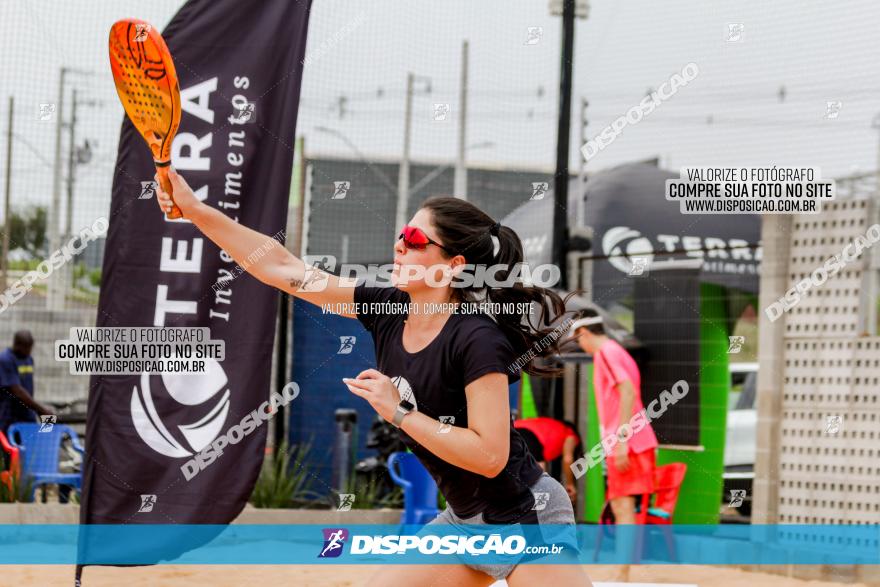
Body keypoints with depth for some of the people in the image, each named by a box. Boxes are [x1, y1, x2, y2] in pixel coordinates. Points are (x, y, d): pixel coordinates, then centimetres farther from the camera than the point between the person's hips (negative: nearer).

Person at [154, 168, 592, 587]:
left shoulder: (477, 340, -23)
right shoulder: (386, 310, -2)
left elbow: (489, 455, -27)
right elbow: (283, 269, 0)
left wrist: (398, 412, -25)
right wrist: (196, 210, -4)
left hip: (524, 520, -8)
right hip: (464, 519, 8)